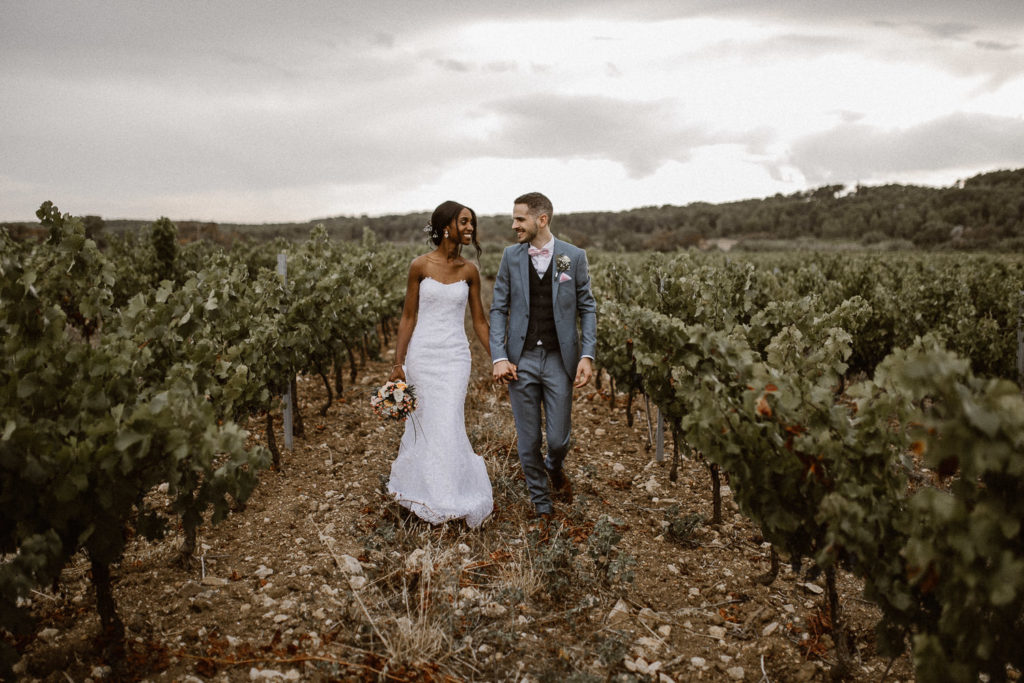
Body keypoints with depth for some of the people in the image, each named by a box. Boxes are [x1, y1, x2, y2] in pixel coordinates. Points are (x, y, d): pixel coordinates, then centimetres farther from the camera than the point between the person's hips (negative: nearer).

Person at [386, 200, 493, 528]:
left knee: (448, 426, -2)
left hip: (455, 356, 1)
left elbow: (480, 322, 7)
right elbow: (408, 317, 0)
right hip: (422, 353, -1)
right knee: (426, 423, 6)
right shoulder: (420, 265, -5)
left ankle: (449, 497, 16)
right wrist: (398, 363, -1)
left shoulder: (469, 271, 1)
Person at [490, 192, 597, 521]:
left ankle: (555, 467, 39)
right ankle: (540, 500, 28)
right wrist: (499, 357, -5)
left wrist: (587, 356, -7)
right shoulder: (511, 255, 2)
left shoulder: (574, 256, -1)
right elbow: (499, 309, 4)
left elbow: (587, 308, 3)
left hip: (559, 359, -1)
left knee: (558, 438, 3)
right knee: (528, 441, 6)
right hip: (521, 360, 1)